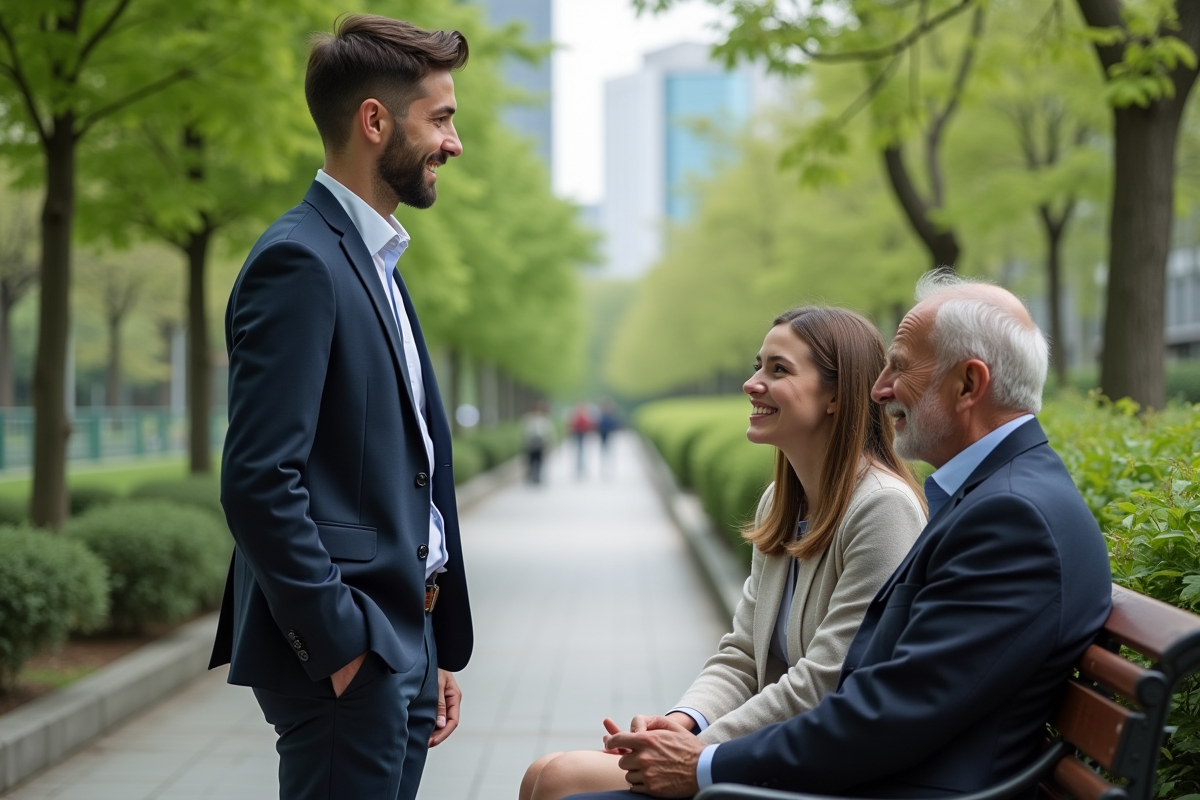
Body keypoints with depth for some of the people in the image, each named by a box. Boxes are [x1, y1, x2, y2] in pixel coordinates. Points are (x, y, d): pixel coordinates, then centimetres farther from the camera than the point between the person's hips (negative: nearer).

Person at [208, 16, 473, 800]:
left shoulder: (375, 262, 17)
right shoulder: (299, 262, -13)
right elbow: (259, 481, -21)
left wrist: (437, 651, 16)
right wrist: (341, 646, -18)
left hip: (402, 643, 9)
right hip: (344, 657, -9)